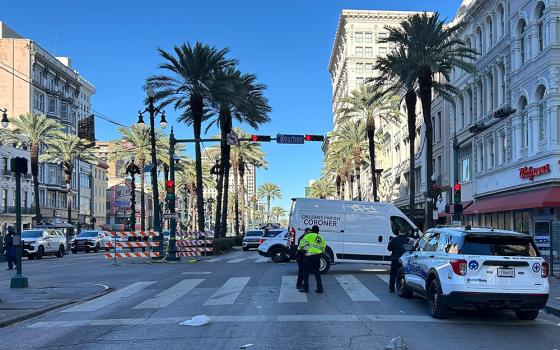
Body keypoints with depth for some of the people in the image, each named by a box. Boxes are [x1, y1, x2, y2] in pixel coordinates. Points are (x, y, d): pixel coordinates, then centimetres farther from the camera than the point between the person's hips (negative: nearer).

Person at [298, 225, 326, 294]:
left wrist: (299, 248, 13)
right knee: (316, 272, 16)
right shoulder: (321, 238, 15)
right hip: (318, 256, 6)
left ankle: (306, 288, 5)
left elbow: (302, 243, -6)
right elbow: (323, 248, 15)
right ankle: (320, 288, 13)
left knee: (306, 272, 5)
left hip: (309, 256, -6)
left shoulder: (309, 236, -3)